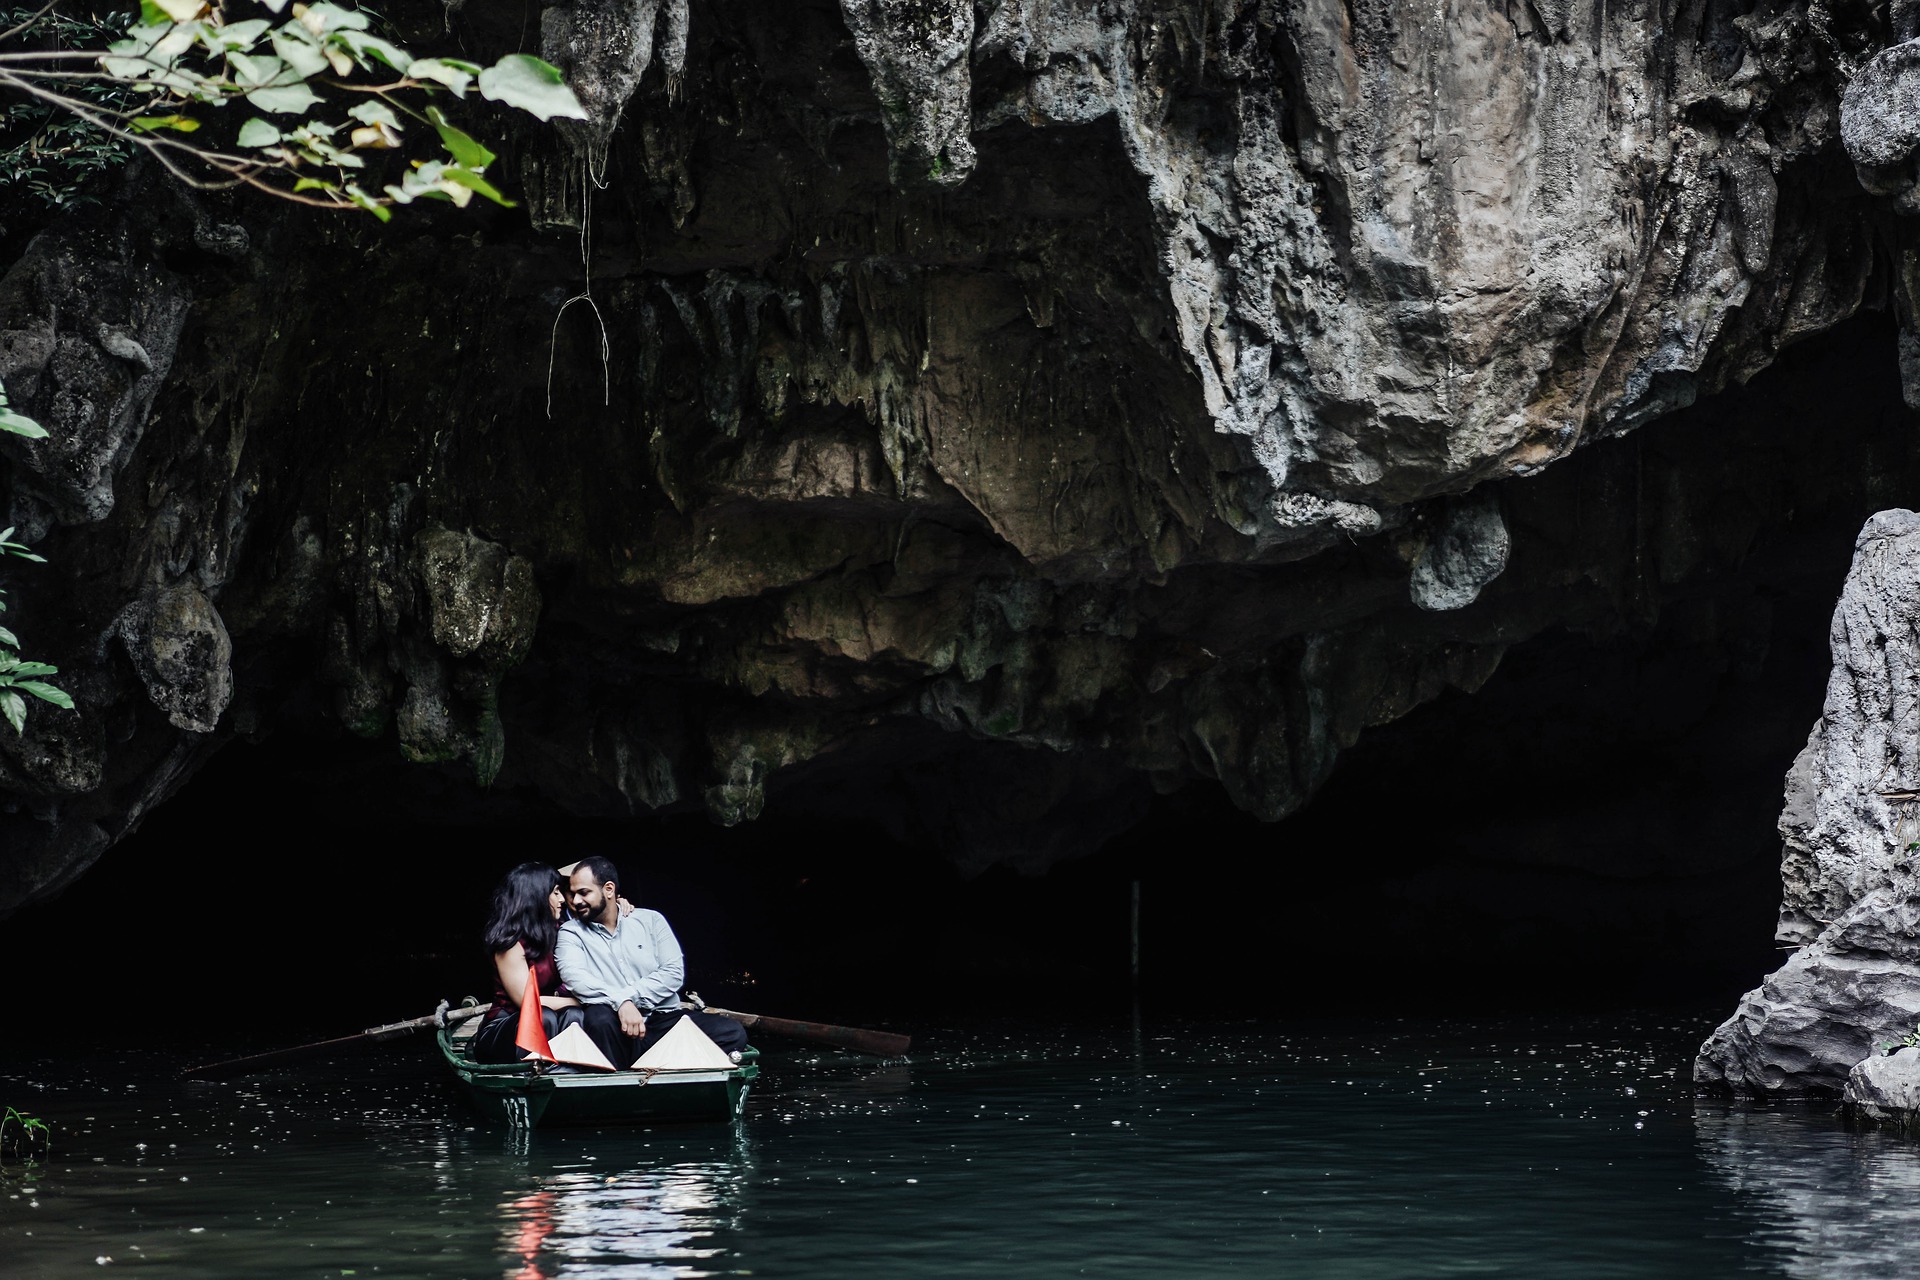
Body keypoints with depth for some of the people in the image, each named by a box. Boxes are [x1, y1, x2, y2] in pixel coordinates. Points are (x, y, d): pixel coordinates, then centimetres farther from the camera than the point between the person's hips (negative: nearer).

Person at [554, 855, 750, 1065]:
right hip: (617, 1032, -2)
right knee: (599, 1017, -38)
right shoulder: (571, 933, 7)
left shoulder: (650, 921, 12)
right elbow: (574, 976, -13)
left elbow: (674, 972, 1)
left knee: (732, 1033, -22)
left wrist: (630, 997, -14)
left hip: (664, 1018, 2)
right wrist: (621, 1002, -28)